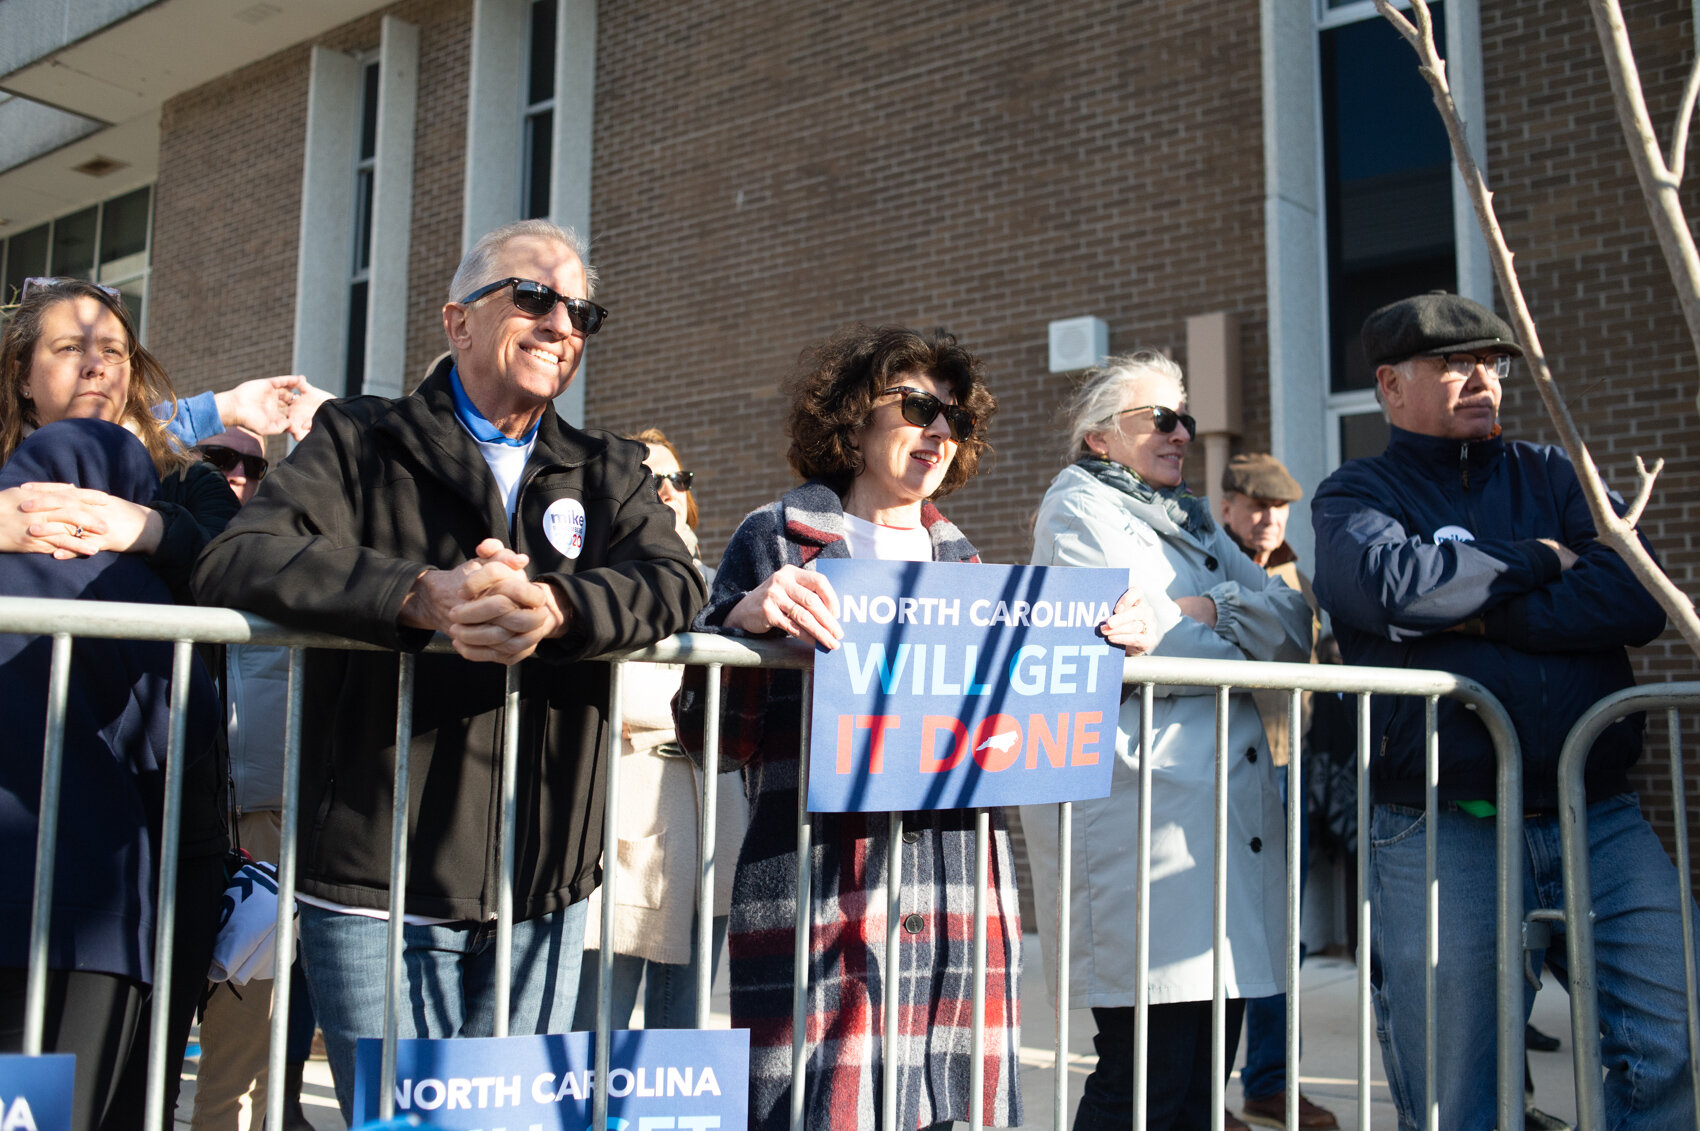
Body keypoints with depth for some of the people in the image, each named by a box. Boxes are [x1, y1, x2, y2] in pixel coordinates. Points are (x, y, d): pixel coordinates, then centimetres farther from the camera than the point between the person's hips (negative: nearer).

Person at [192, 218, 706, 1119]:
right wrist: (422, 596, -28)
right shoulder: (359, 444, 3)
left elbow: (673, 583, -5)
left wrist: (556, 606, -26)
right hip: (376, 885, -3)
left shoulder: (609, 475, 13)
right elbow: (236, 562, -13)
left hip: (546, 893, 4)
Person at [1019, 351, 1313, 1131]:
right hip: (1142, 814, -8)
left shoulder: (1192, 522, 25)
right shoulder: (1080, 509, 2)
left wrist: (1213, 608, -6)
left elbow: (1296, 629, 13)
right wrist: (1244, 648, 4)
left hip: (1227, 815, 8)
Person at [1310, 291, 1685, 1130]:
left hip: (1599, 822, 3)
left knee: (1685, 1052, -5)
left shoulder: (1553, 476, 15)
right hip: (1442, 832, -3)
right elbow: (1391, 581, -18)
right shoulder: (1354, 496, 7)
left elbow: (1638, 599, -2)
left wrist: (1477, 616, -9)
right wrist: (1535, 561, -4)